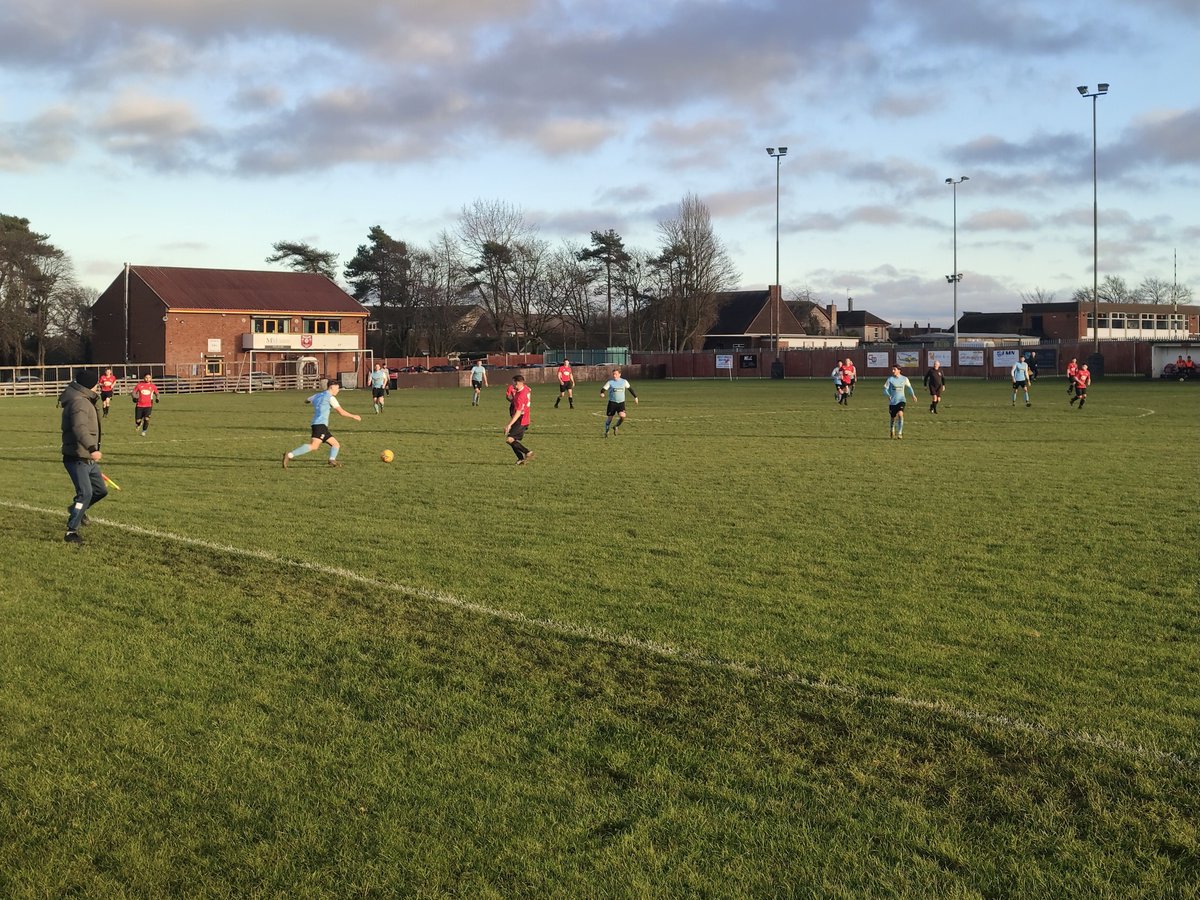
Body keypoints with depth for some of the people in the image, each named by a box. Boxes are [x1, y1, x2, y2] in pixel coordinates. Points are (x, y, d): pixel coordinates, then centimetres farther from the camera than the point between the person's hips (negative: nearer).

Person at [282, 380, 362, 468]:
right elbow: (341, 412, -4)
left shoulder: (317, 396, 21)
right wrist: (354, 416, 7)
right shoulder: (330, 397, -1)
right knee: (314, 445, -25)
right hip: (320, 425, -10)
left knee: (336, 445, 9)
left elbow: (306, 401, 41)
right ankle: (290, 455, -33)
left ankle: (332, 460, -18)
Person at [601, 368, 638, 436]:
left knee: (622, 416, -20)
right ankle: (606, 432, 26)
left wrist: (635, 397, 23)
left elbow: (630, 388, 18)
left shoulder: (624, 381, 4)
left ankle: (616, 427, 7)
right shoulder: (610, 382, -4)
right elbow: (604, 389, -13)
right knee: (609, 418, 4)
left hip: (621, 402, 1)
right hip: (612, 402, -1)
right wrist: (602, 393, -36)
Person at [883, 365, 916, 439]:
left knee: (900, 414, -23)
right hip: (892, 401, 1)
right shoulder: (890, 379, -3)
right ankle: (892, 431, 40)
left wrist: (913, 394, 6)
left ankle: (900, 433, -20)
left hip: (901, 400, -1)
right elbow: (885, 389, -6)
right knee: (893, 418, 9)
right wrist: (888, 395, -25)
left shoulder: (904, 379, 2)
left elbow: (909, 387, 18)